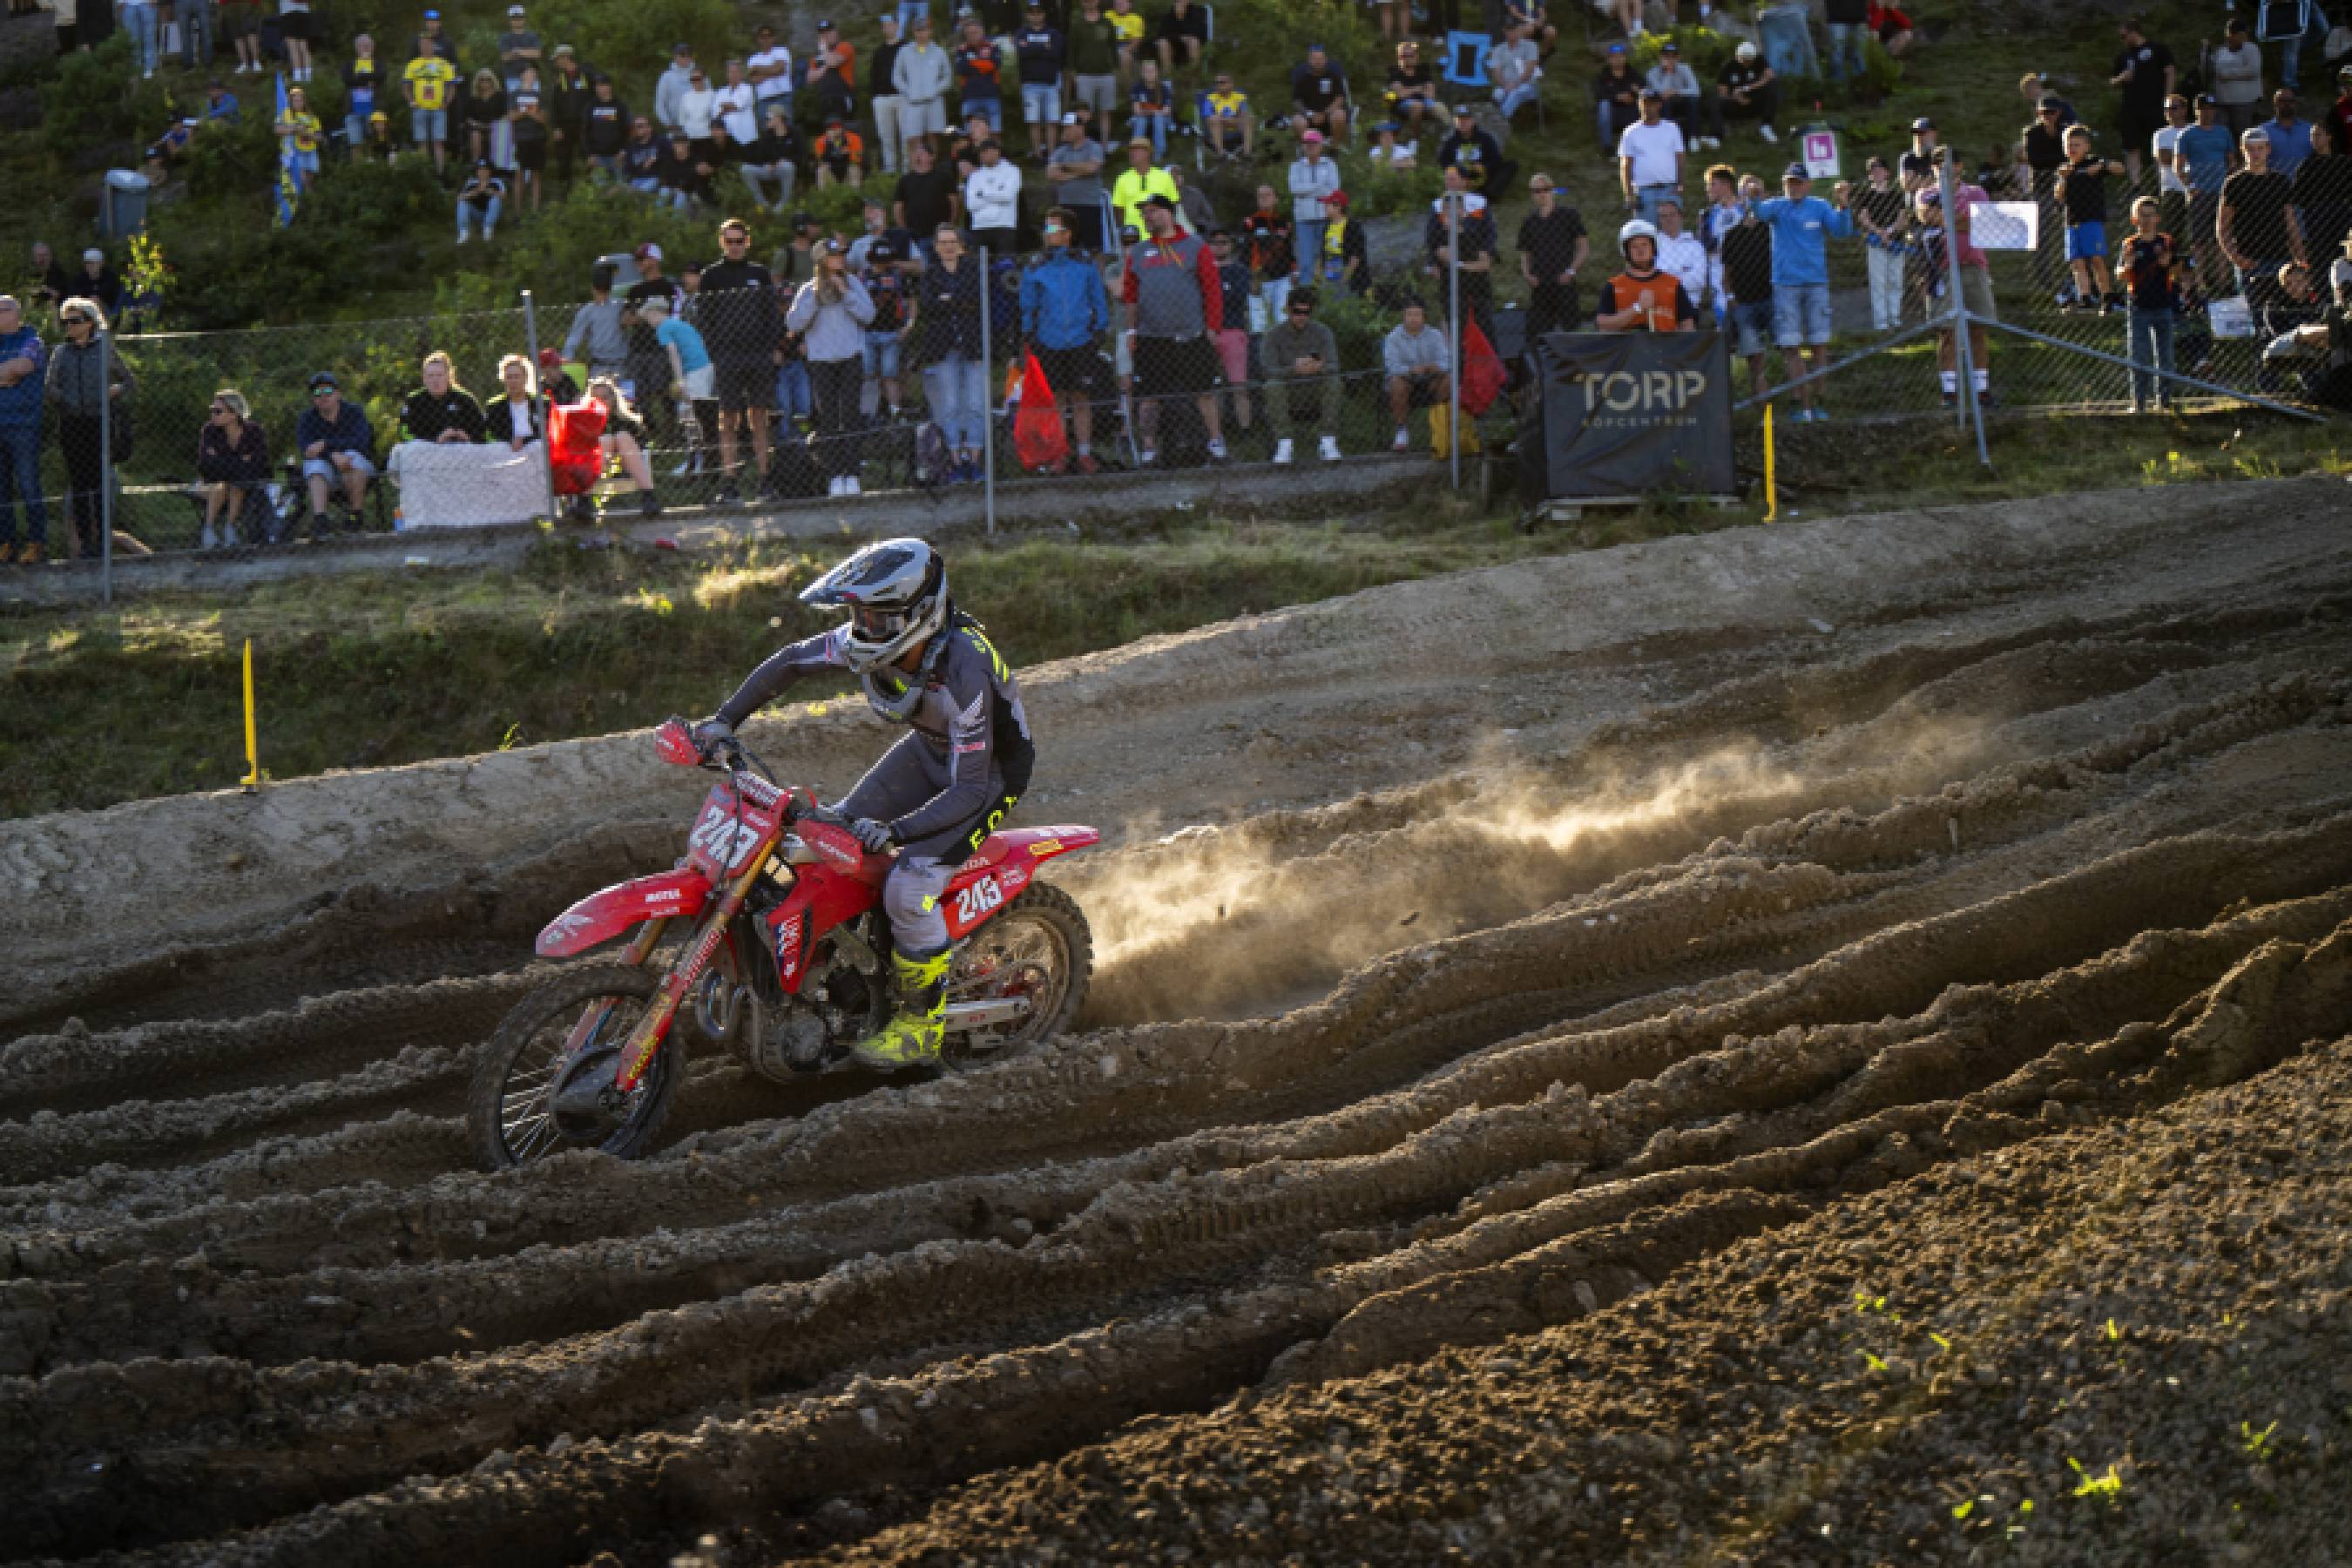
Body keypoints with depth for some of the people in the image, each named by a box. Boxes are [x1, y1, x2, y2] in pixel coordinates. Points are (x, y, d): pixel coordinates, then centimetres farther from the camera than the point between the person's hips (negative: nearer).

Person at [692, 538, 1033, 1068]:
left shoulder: (963, 674, -38)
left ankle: (920, 1025, -4)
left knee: (910, 889, -22)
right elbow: (789, 662, -2)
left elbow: (969, 789, -36)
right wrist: (726, 718, -10)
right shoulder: (875, 641, -18)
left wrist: (896, 830, -46)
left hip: (990, 769, -8)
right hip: (930, 748, 8)